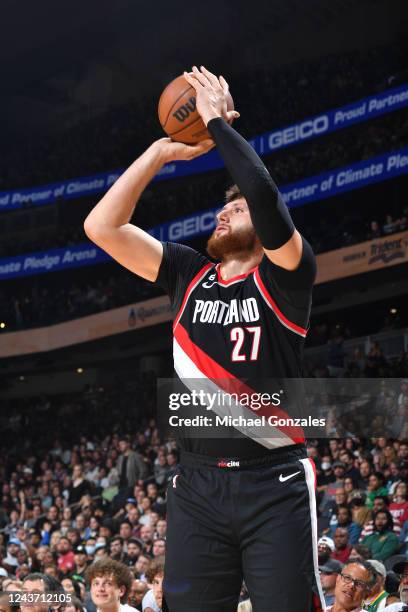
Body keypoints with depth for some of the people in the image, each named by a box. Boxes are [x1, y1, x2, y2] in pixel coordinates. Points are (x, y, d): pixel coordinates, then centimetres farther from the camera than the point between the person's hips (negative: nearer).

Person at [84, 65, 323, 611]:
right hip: (196, 485, 4)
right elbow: (101, 227, 6)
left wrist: (219, 123, -9)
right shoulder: (189, 274, 13)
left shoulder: (284, 276, 0)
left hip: (276, 486, -4)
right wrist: (163, 151, 6)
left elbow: (266, 198, -20)